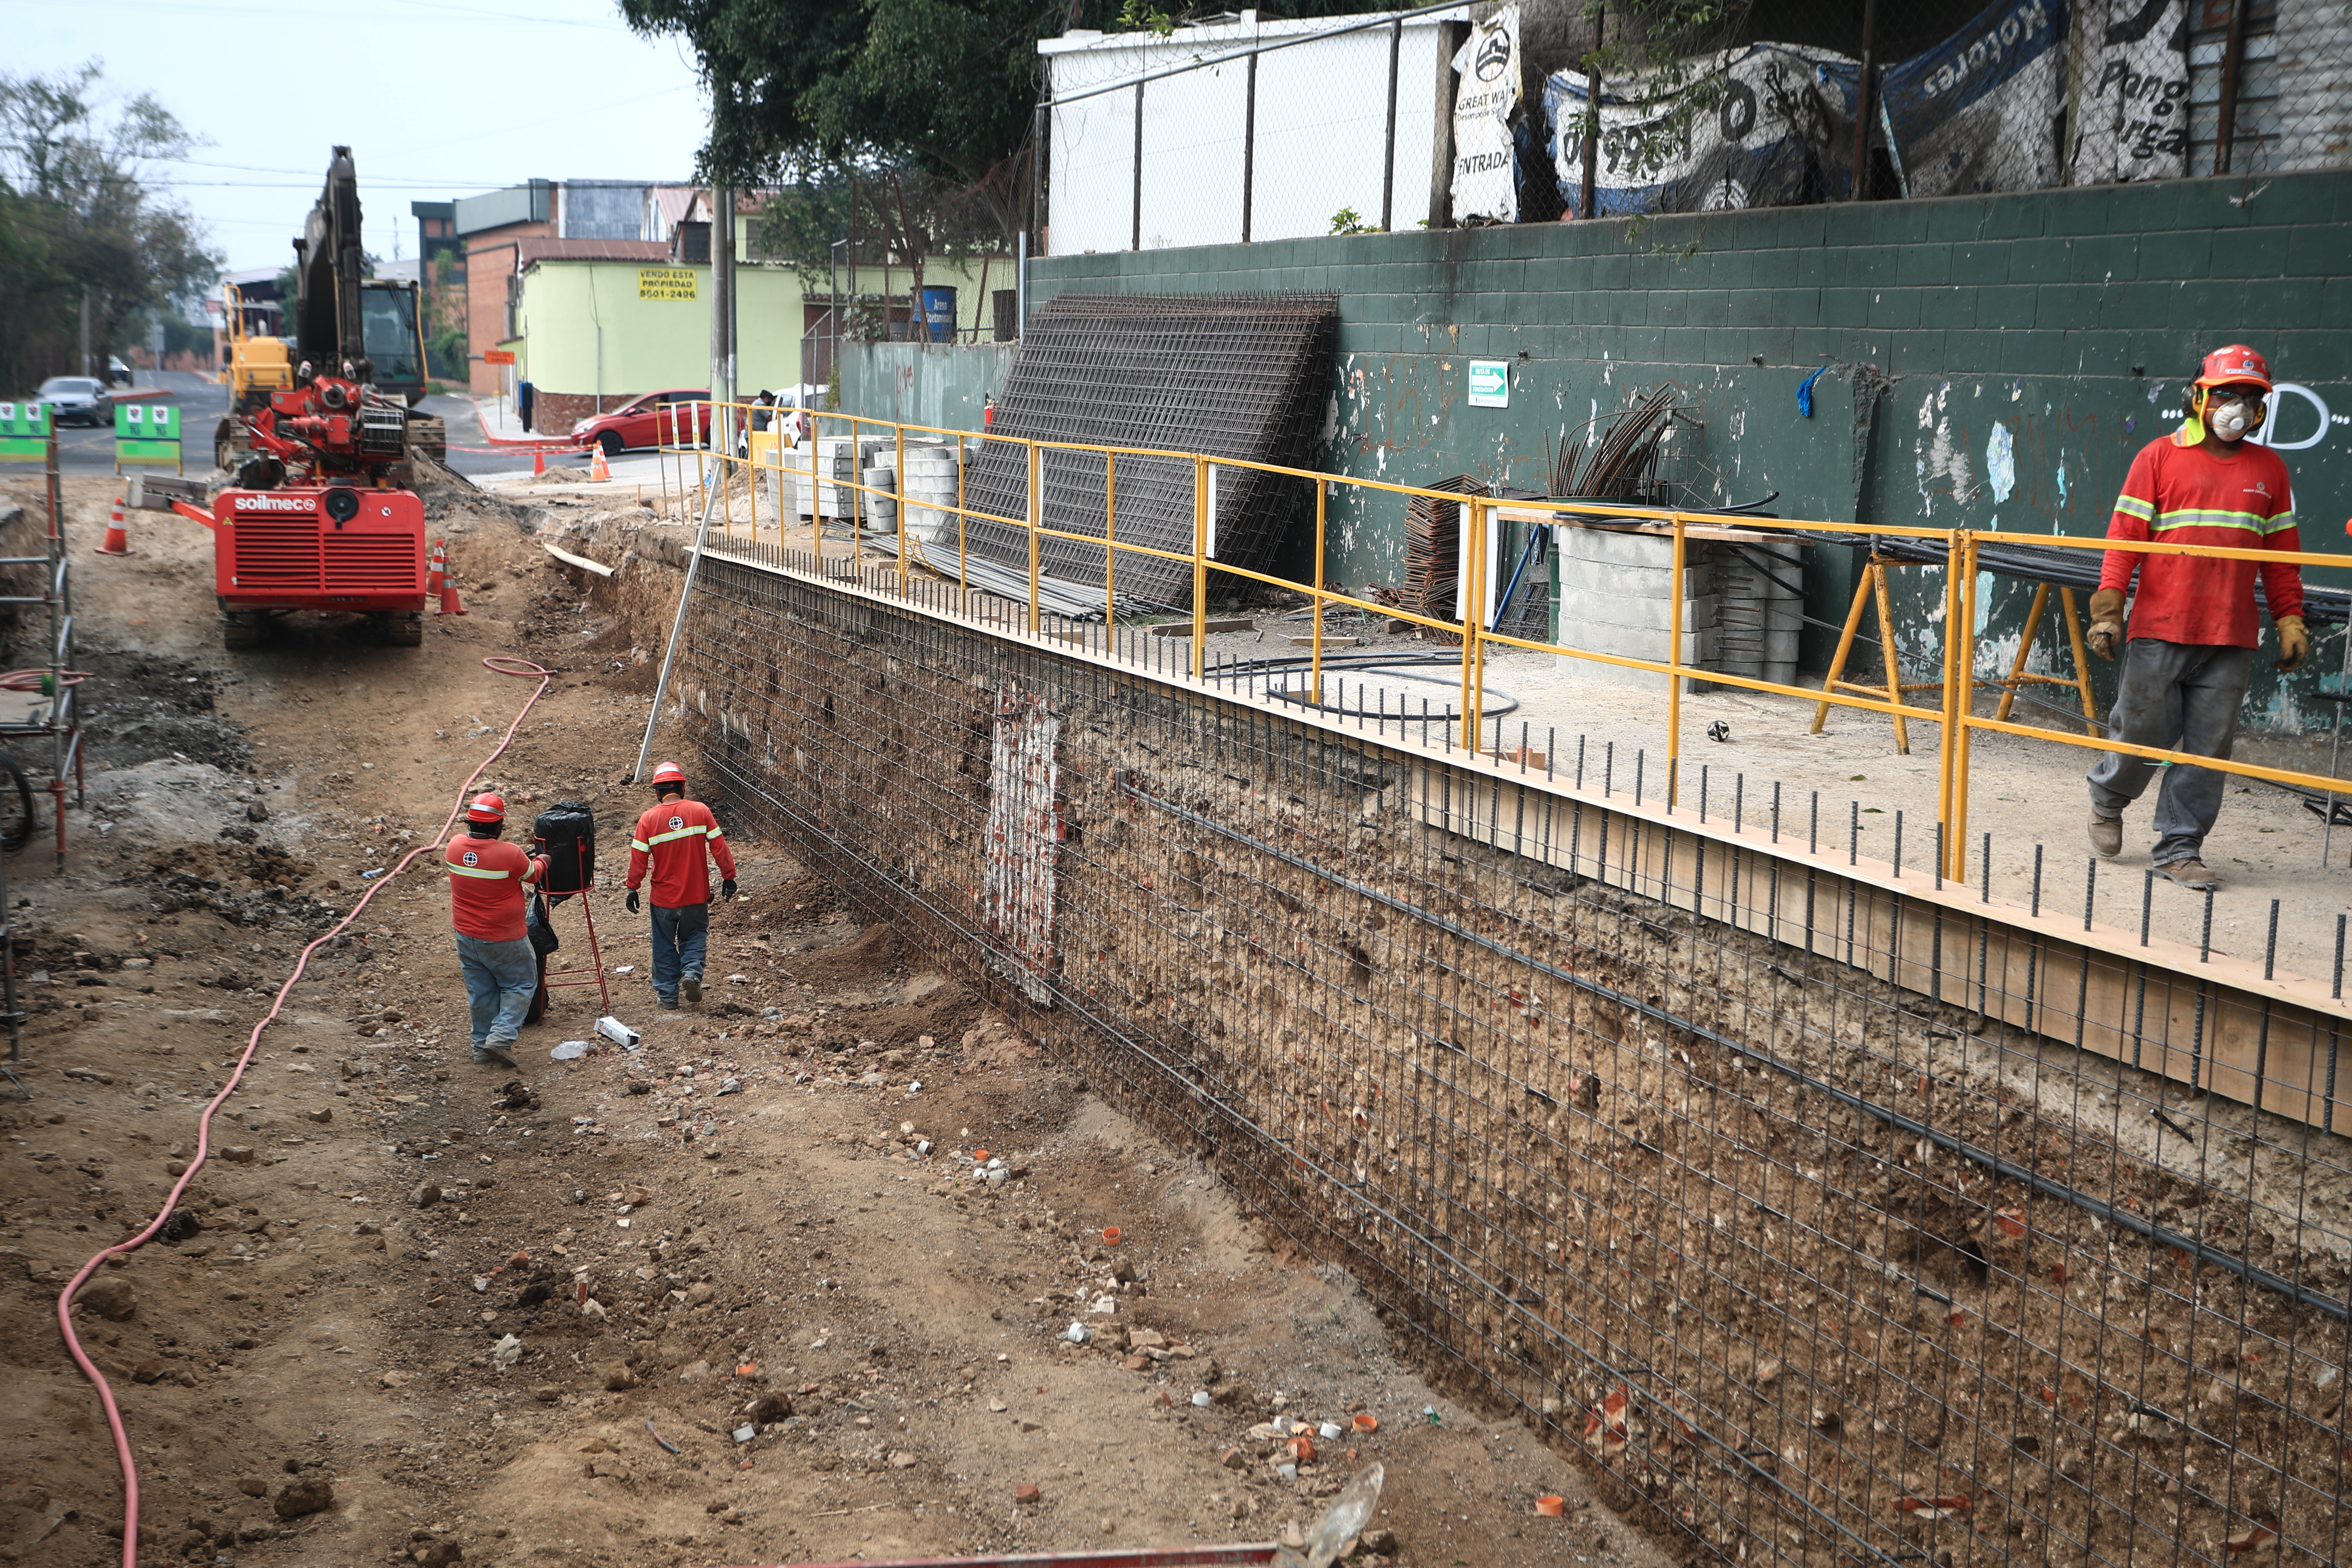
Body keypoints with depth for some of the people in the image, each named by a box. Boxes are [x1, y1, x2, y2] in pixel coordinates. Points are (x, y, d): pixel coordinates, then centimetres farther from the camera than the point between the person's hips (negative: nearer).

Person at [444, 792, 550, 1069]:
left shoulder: (455, 846, -7)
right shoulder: (509, 854, -24)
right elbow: (531, 875, -3)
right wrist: (541, 862, 21)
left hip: (466, 937, 6)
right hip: (504, 940, -6)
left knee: (480, 993, 18)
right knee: (521, 984, 12)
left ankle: (482, 1047, 25)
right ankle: (500, 1036, -3)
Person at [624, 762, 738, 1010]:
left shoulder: (649, 819, -10)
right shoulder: (700, 811, -8)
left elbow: (639, 858, -7)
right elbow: (719, 847, -6)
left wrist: (632, 888, 5)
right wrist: (728, 876, 4)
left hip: (664, 898, 0)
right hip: (696, 896, 1)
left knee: (665, 946, 14)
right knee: (695, 936, 20)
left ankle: (668, 997, 17)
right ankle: (691, 972, -5)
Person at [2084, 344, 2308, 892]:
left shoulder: (2269, 468, 13)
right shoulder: (2160, 457, 3)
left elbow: (2281, 555, 15)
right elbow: (2125, 535, -2)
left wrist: (2290, 621, 10)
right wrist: (2107, 608, -9)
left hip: (2231, 641, 3)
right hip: (2159, 632, -3)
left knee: (2208, 748, 1)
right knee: (2144, 733, 2)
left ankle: (2179, 848, 10)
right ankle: (2108, 798, 31)